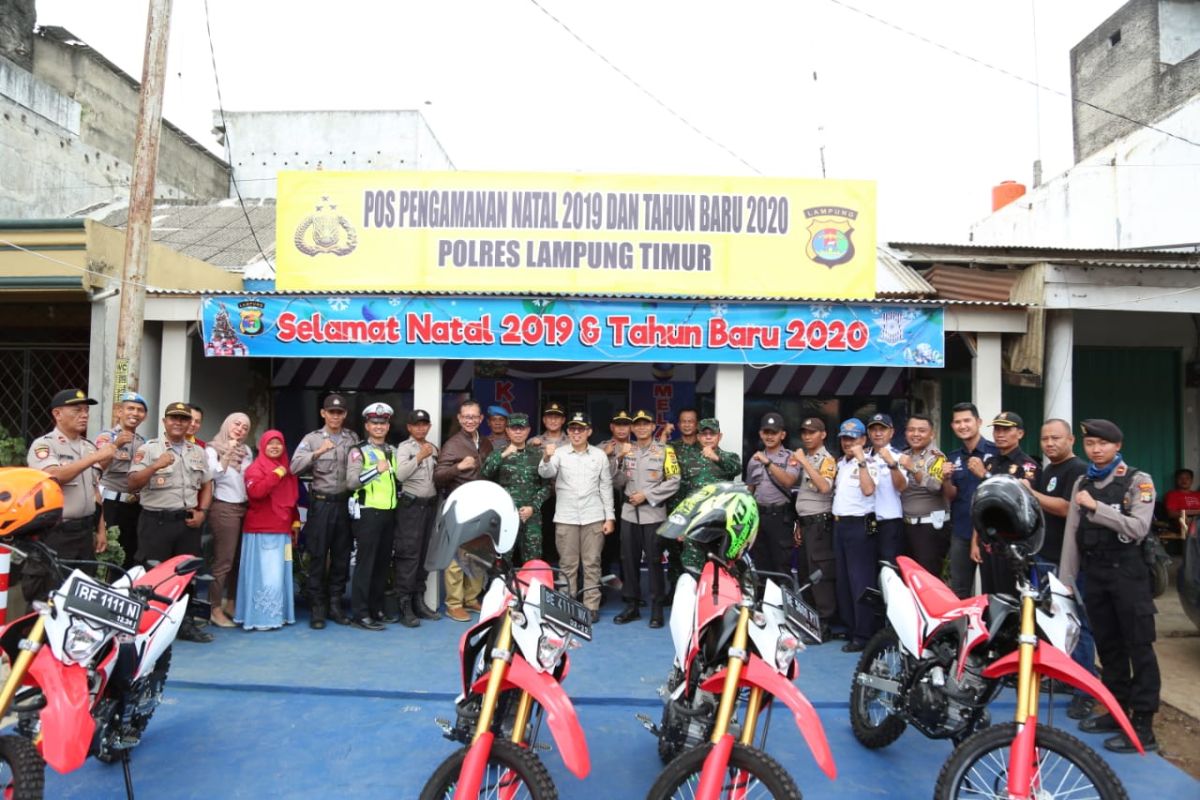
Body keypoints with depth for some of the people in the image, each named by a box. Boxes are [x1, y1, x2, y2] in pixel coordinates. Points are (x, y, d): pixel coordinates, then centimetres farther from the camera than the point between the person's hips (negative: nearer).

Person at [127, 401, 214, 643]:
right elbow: (133, 483, -11)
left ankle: (184, 624, 23)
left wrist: (202, 511, 3)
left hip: (188, 522, 5)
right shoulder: (148, 449, -3)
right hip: (157, 521, -5)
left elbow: (206, 485, 17)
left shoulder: (198, 452, 12)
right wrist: (155, 466, -26)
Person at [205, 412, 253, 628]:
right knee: (223, 561, -4)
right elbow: (213, 474, -19)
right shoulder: (213, 449, -3)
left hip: (244, 508, 6)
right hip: (224, 508, -6)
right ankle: (216, 609, 5)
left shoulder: (246, 451, 14)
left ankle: (230, 603, 23)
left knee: (240, 559, 10)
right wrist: (227, 454, -31)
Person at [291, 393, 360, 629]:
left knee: (341, 555, 9)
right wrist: (317, 453, -26)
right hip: (321, 502, -3)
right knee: (318, 556, 2)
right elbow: (295, 467, -12)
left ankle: (335, 603, 21)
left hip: (345, 502, 3)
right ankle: (317, 607, 11)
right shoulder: (312, 439, 0)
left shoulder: (353, 438, 8)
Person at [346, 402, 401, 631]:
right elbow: (351, 482, -15)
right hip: (367, 513, -6)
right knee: (365, 563, -6)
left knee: (383, 563, 9)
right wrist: (377, 469, -22)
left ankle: (377, 609, 19)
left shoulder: (392, 452, 17)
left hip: (389, 512, 6)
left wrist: (399, 498, 16)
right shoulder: (358, 451, -3)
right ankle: (359, 614, -1)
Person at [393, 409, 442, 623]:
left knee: (425, 554, 10)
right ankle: (404, 603, -1)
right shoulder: (404, 447, -3)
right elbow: (400, 475, -17)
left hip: (430, 504, 6)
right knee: (408, 555, -6)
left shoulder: (433, 448, 15)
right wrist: (420, 457, -17)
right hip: (410, 505, -6)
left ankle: (419, 600, 18)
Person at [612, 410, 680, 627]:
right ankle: (631, 605, 19)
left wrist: (647, 495, -12)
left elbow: (674, 482, -6)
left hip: (654, 514, -3)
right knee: (628, 560, 8)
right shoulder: (626, 451, 11)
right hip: (629, 513, 4)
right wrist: (620, 459, -9)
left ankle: (657, 608, 9)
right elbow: (617, 483, 5)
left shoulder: (665, 451, 2)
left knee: (654, 561, 0)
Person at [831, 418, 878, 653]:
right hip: (839, 524, 8)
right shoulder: (840, 464, 16)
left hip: (859, 525, -8)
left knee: (861, 581, -7)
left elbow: (868, 489, -26)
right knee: (843, 580, 14)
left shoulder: (869, 464, -8)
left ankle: (863, 634, -2)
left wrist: (861, 460, -25)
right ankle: (849, 627, 25)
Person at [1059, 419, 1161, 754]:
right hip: (1094, 572, 5)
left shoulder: (1138, 481, -3)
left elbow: (1138, 528, -16)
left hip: (1127, 571, -5)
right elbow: (1071, 533, 9)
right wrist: (1065, 581, 7)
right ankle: (1117, 710, 24)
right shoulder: (1082, 484, 12)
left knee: (1138, 647, -2)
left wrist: (1096, 507, -20)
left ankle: (1143, 724, 3)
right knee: (1107, 645, 13)